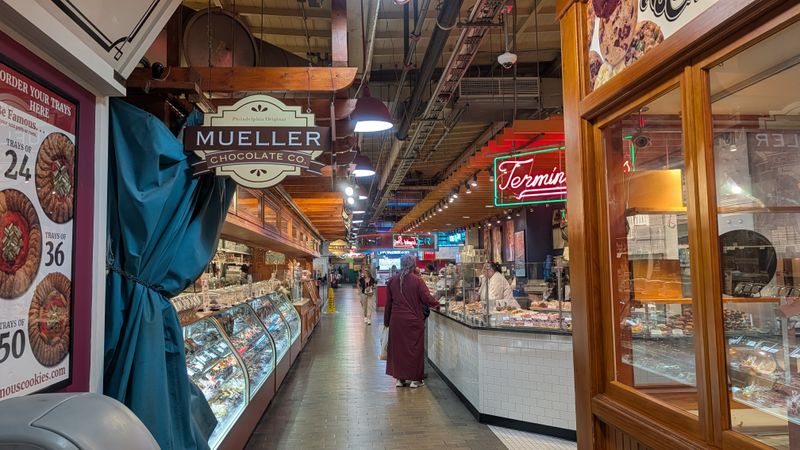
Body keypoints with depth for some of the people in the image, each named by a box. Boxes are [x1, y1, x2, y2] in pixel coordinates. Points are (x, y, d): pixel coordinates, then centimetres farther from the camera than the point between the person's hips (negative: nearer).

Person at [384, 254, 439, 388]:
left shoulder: (392, 281, 2)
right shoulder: (417, 280, -11)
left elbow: (388, 303, 8)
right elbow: (427, 298, -10)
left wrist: (386, 321, 16)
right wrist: (436, 304, 11)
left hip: (396, 320, 4)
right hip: (414, 320, -3)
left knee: (398, 347, 13)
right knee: (415, 348, 7)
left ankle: (399, 378, 19)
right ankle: (415, 379, 13)